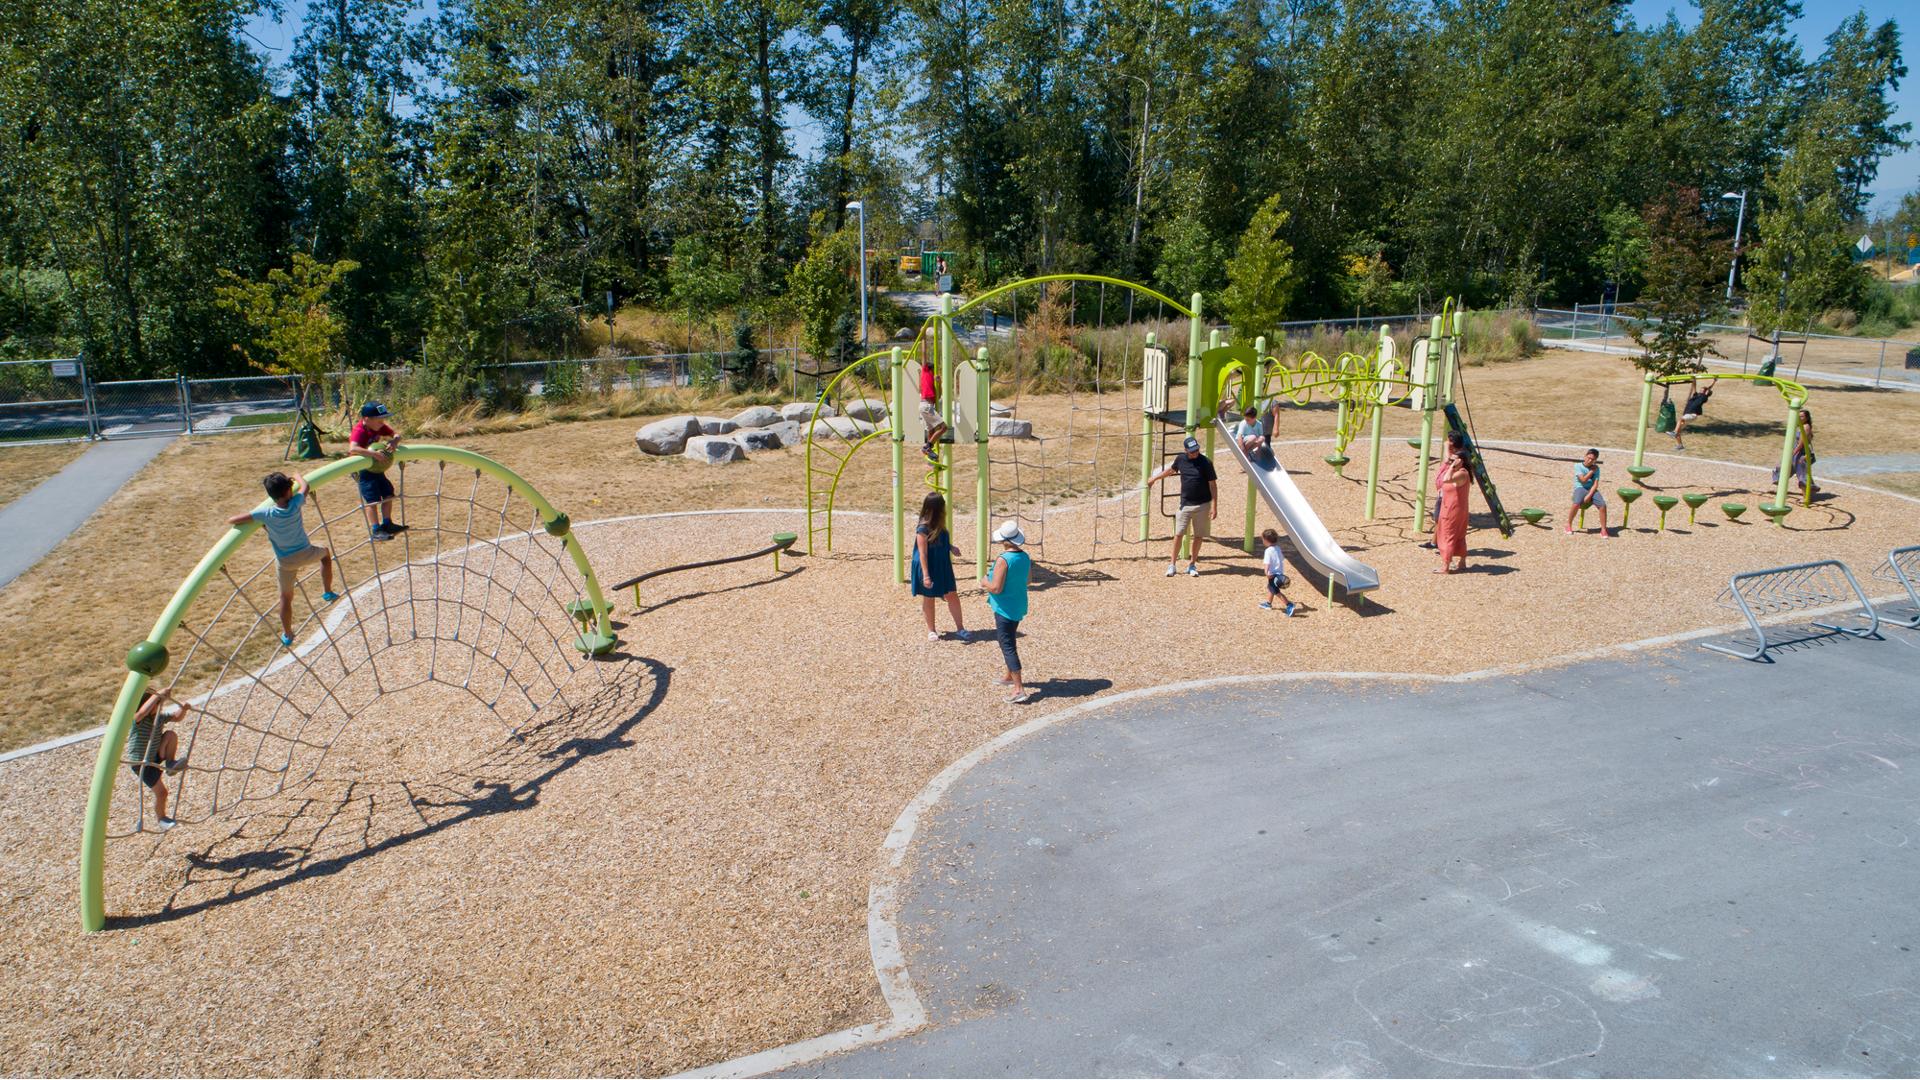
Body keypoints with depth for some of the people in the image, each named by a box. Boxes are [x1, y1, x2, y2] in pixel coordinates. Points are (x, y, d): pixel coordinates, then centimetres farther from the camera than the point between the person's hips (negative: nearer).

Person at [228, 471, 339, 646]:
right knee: (325, 553, 34)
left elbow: (232, 520, -22)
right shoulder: (295, 504, -21)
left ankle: (287, 635, 26)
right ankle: (328, 592, 35)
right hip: (305, 553, 0)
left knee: (286, 597, 16)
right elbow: (304, 486, 0)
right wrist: (298, 477, 23)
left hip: (285, 561, 0)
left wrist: (261, 523, -5)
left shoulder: (266, 513, -22)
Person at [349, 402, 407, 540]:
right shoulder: (359, 431, -27)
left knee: (388, 493, 10)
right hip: (362, 470, -8)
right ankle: (375, 530, -6)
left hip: (377, 468, 8)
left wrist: (394, 441, -22)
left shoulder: (380, 427, -3)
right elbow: (352, 448, -44)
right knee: (372, 499, -11)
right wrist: (374, 454, -51)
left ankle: (387, 524, 21)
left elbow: (396, 434, 2)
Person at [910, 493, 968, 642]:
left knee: (952, 595, 6)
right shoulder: (923, 529, -23)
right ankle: (931, 630, 26)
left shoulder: (939, 525, -1)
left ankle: (959, 628, 15)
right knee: (929, 598, 10)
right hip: (929, 568, -7)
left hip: (943, 567, 7)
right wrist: (926, 576, -23)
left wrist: (951, 547, -1)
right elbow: (923, 554, -22)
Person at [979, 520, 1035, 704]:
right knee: (1011, 642, 25)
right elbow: (1028, 579, 14)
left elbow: (996, 588, -25)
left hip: (1004, 609, -8)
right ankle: (1010, 677, 42)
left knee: (1008, 647, -4)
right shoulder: (1025, 557, 0)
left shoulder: (1003, 560, -24)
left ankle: (1019, 690, -9)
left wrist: (985, 582, -6)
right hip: (1019, 607, 8)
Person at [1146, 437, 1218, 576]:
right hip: (1185, 504, 2)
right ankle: (1172, 564, 5)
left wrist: (1214, 506, -13)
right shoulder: (1181, 459, -1)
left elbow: (1213, 485, -8)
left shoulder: (1205, 463, -11)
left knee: (1198, 535, 5)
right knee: (1178, 534, -2)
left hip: (1202, 505, -2)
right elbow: (1170, 469, 21)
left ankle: (1192, 565, 17)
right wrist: (1155, 477, 34)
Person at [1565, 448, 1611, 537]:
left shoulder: (1596, 468, 6)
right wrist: (1592, 471, -5)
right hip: (1580, 488, -3)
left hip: (1592, 490, 3)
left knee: (1603, 505, -23)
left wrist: (1589, 495, -17)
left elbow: (1595, 484, -4)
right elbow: (1583, 480, -12)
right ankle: (1569, 525, -14)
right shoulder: (1578, 466, 0)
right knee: (1576, 503, -34)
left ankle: (1603, 529, -13)